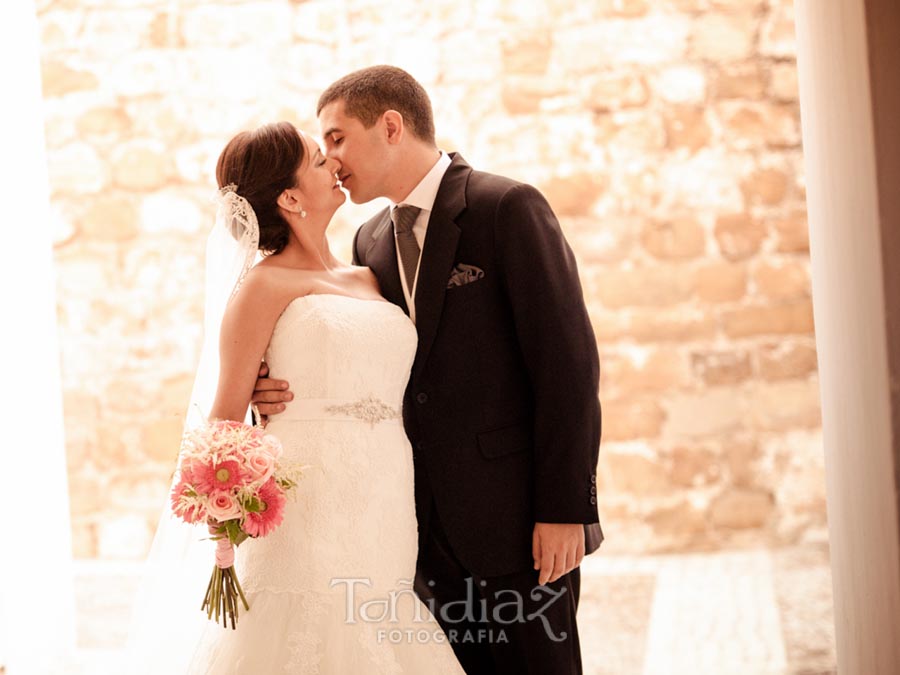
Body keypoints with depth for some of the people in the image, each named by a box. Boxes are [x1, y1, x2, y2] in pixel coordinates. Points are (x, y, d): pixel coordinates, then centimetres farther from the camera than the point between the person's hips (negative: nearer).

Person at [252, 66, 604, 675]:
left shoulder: (509, 208, -9)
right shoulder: (372, 243, 12)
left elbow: (568, 364, -13)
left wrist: (565, 509, -17)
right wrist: (291, 394, -8)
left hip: (517, 518, -6)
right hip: (430, 530, 6)